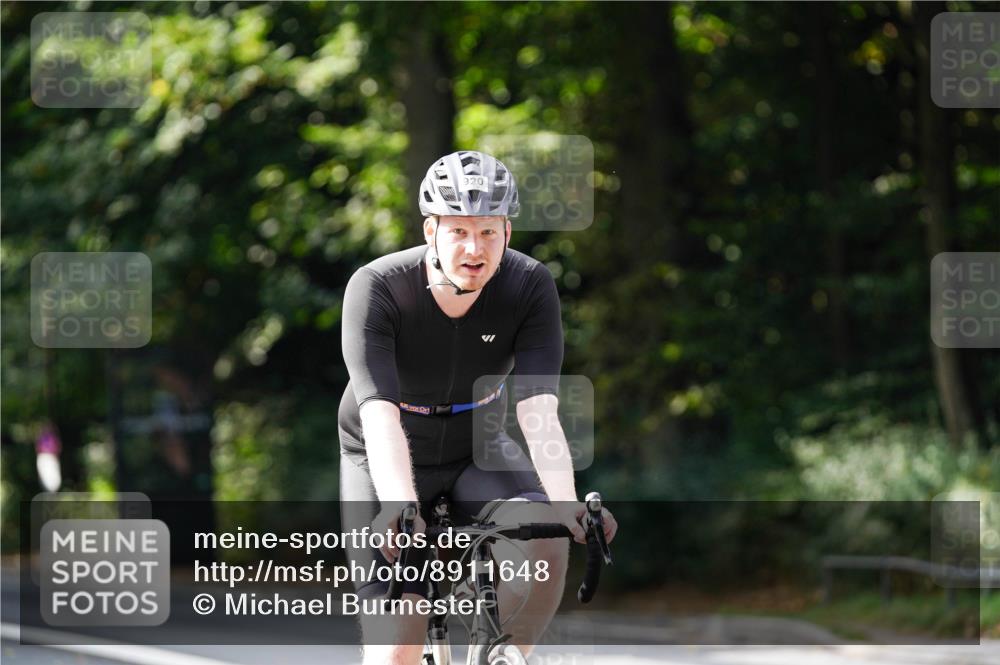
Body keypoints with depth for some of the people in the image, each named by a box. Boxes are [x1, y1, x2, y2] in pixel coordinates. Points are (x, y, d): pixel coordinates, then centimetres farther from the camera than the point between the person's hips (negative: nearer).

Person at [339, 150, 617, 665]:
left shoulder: (531, 288, -21)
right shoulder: (376, 288, -27)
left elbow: (537, 409, -29)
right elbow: (380, 414, -38)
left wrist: (566, 503, -46)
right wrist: (400, 506, -55)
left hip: (477, 450, 2)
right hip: (386, 463, -2)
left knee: (544, 543, -30)